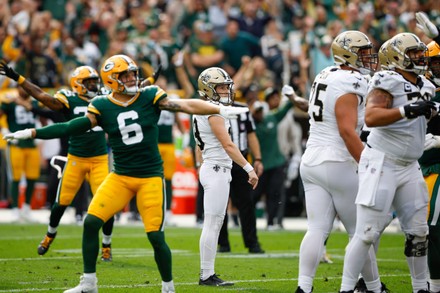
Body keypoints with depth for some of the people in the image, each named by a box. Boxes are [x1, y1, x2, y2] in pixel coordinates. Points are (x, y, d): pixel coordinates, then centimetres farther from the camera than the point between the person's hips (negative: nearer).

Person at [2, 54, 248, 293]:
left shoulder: (150, 97, -4)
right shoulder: (102, 107, -2)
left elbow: (187, 106, -8)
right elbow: (71, 128, -2)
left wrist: (221, 110, -17)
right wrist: (31, 133, -7)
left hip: (150, 177, -2)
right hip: (120, 177, 2)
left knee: (156, 236, -6)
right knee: (91, 222, -10)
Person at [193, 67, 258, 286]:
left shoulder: (203, 112, 15)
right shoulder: (213, 112, -14)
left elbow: (199, 147, 22)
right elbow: (228, 145, -18)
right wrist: (249, 169, -17)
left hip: (212, 169, 10)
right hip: (217, 171, -10)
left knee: (215, 224, 12)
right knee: (212, 224, -7)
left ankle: (207, 274, 13)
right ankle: (207, 275, -6)